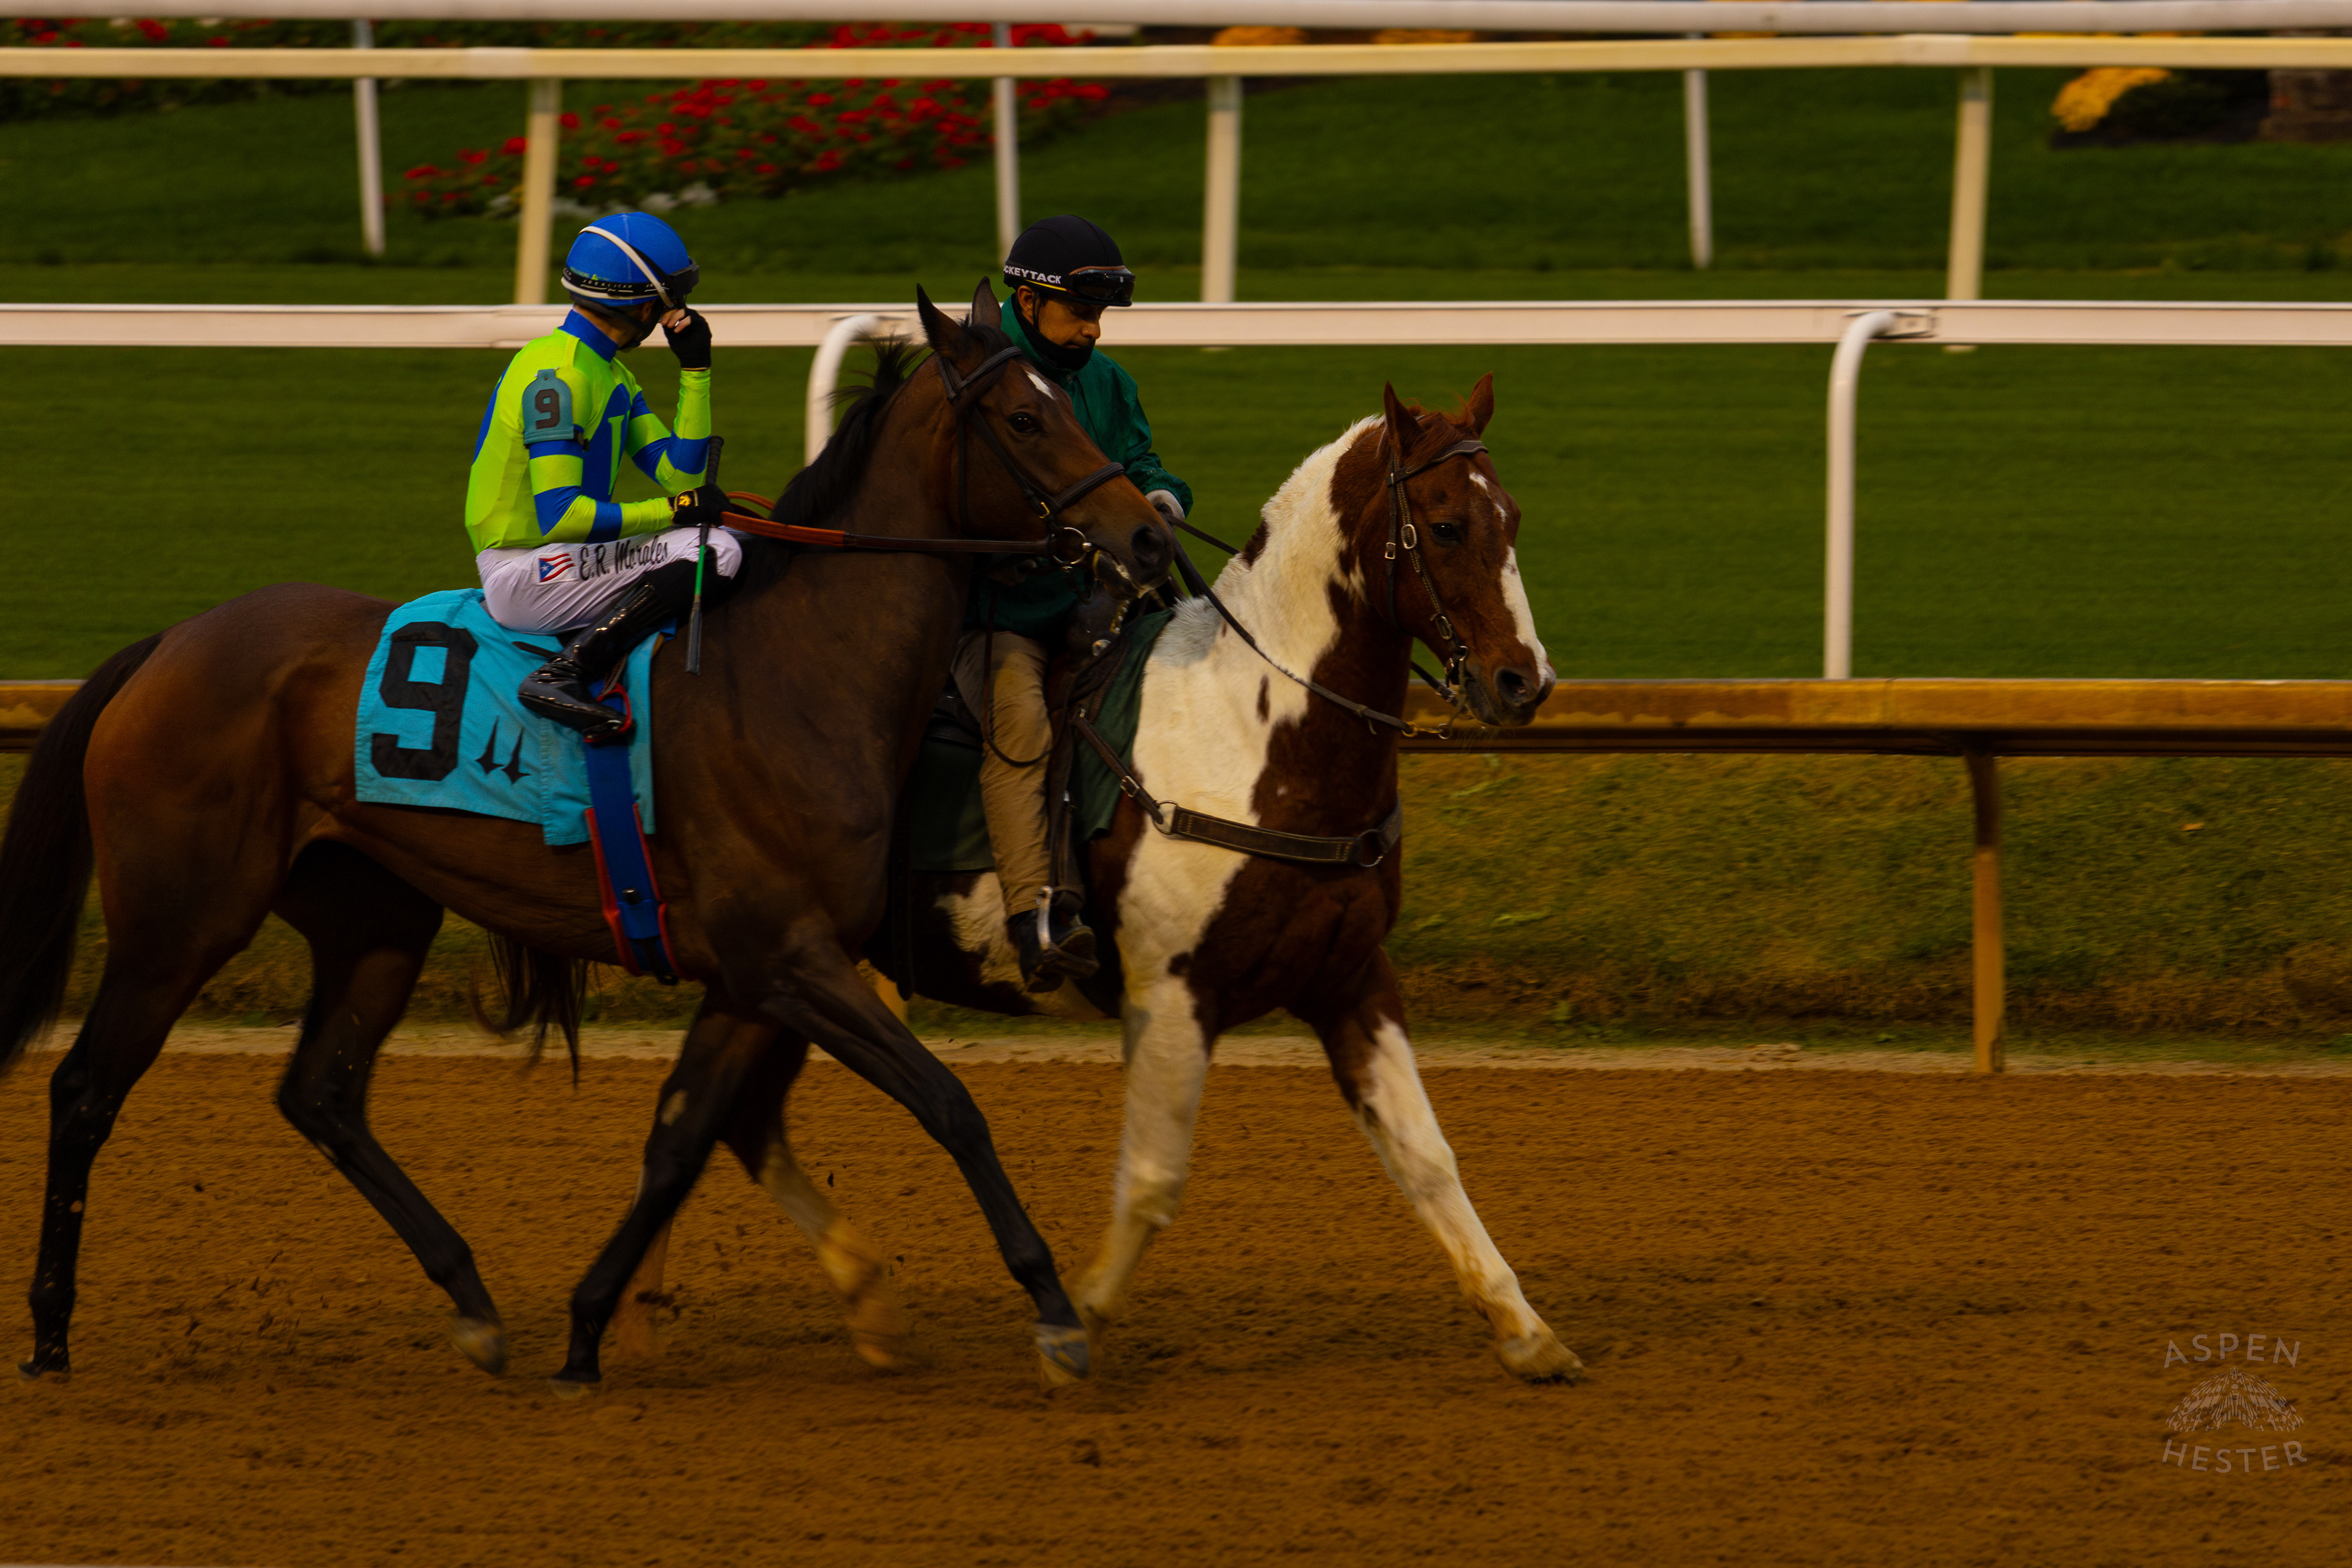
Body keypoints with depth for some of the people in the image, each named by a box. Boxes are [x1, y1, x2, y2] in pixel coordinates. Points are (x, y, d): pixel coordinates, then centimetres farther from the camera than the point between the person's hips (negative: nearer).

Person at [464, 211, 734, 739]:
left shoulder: (614, 376, 15)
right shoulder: (557, 373, -17)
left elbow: (680, 477, 11)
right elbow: (560, 515, -23)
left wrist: (696, 370, 9)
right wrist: (672, 511, -17)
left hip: (560, 555, 10)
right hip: (522, 573, -10)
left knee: (720, 545, 18)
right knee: (717, 552, -22)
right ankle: (564, 675, -26)